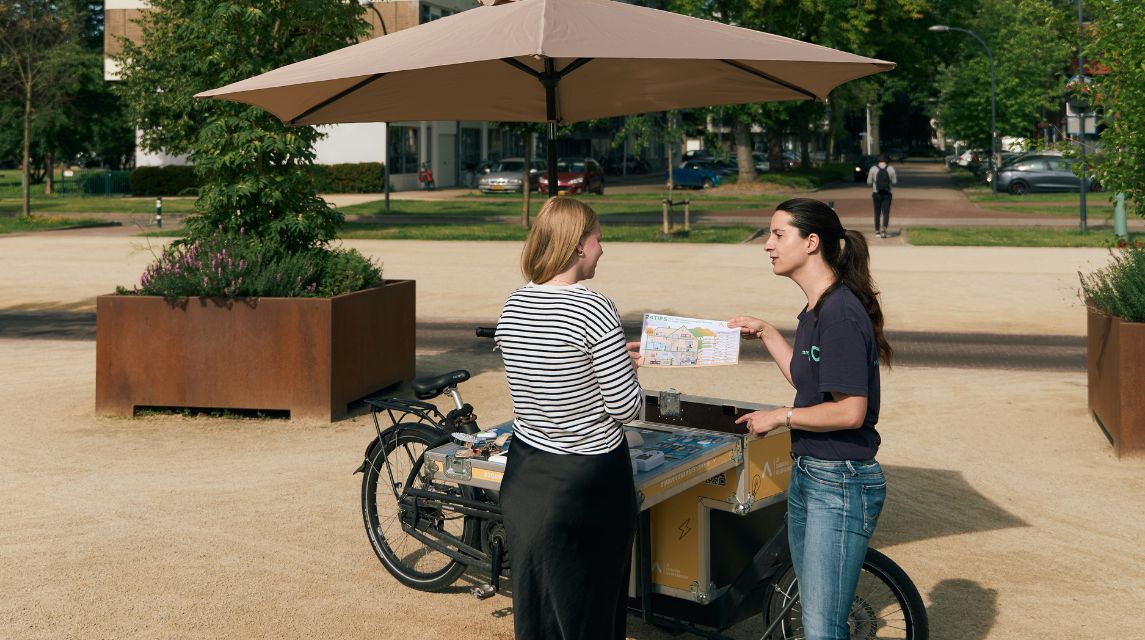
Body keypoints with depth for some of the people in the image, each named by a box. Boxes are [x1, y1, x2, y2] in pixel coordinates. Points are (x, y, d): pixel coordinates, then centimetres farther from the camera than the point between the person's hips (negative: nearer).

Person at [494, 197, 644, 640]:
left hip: (525, 471, 6)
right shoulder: (593, 310, -19)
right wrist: (627, 369, 4)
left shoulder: (513, 306, 1)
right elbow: (626, 408, -16)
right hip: (588, 478, -6)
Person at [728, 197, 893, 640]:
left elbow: (850, 411, -24)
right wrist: (765, 334, 18)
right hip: (807, 474, 10)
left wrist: (779, 416, -12)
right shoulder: (815, 310, 10)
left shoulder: (841, 313, -20)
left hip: (841, 483, -10)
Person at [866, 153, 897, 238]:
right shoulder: (891, 169, -3)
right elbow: (895, 181, 0)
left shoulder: (873, 169, -5)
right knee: (886, 212, 1)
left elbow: (869, 182, -1)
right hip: (887, 194, 0)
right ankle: (884, 228, -20)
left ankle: (877, 231, 16)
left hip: (876, 193, 0)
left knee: (877, 213, 12)